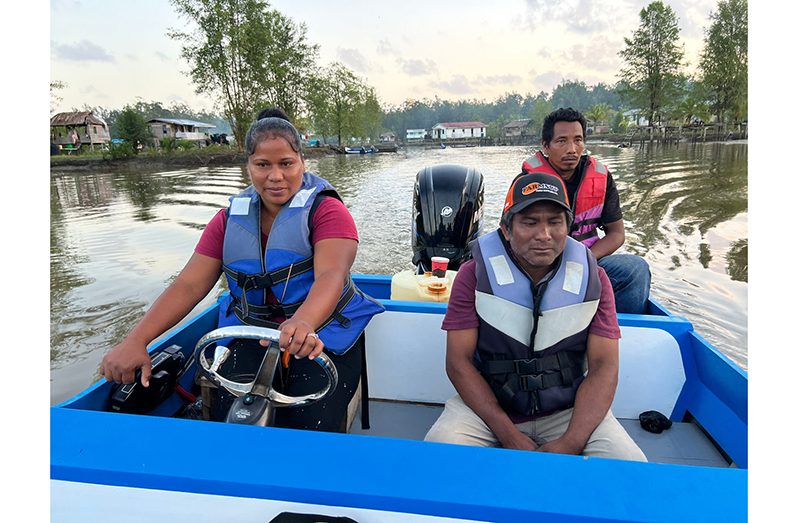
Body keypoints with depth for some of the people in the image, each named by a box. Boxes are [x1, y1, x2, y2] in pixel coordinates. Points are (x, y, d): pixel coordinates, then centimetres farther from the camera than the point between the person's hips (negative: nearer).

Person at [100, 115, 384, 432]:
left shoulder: (327, 211, -8)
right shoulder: (230, 220, 6)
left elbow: (331, 276, -25)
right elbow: (189, 285, -1)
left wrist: (302, 324, -47)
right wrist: (135, 341, -15)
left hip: (321, 336, -3)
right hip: (249, 337, 4)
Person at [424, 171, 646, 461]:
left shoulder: (592, 279, -2)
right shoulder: (475, 274, -8)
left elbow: (603, 366, -5)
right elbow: (459, 361, -11)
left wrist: (571, 443, -18)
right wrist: (509, 437, -18)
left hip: (569, 410, 2)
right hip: (487, 405, -1)